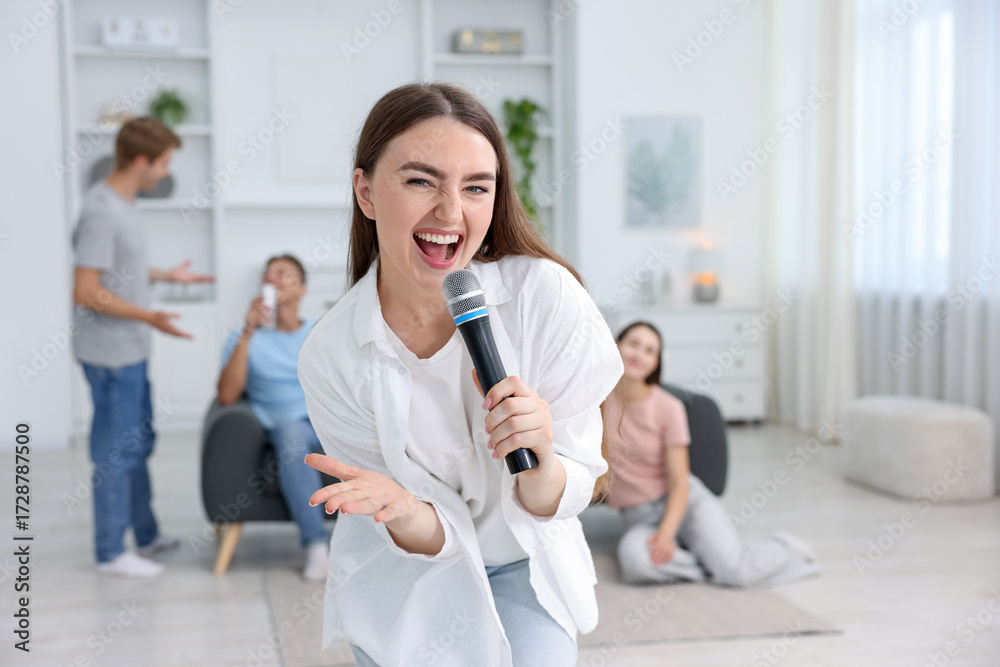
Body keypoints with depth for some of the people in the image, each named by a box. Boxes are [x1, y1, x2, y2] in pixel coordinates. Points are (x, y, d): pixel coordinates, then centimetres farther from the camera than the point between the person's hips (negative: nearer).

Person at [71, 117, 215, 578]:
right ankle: (111, 552, 13)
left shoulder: (122, 203, 9)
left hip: (129, 352, 10)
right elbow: (86, 292, -24)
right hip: (110, 355, -10)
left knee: (138, 442, 19)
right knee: (115, 452, 0)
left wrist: (168, 276, 19)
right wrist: (148, 316, -26)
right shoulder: (101, 214, -21)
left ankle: (146, 534, 33)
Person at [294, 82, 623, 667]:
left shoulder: (548, 297, -22)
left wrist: (541, 461, -35)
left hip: (523, 568, 0)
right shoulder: (330, 358, -19)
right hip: (412, 574, 1)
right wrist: (405, 510, -36)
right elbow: (435, 534, -14)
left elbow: (562, 501, -14)